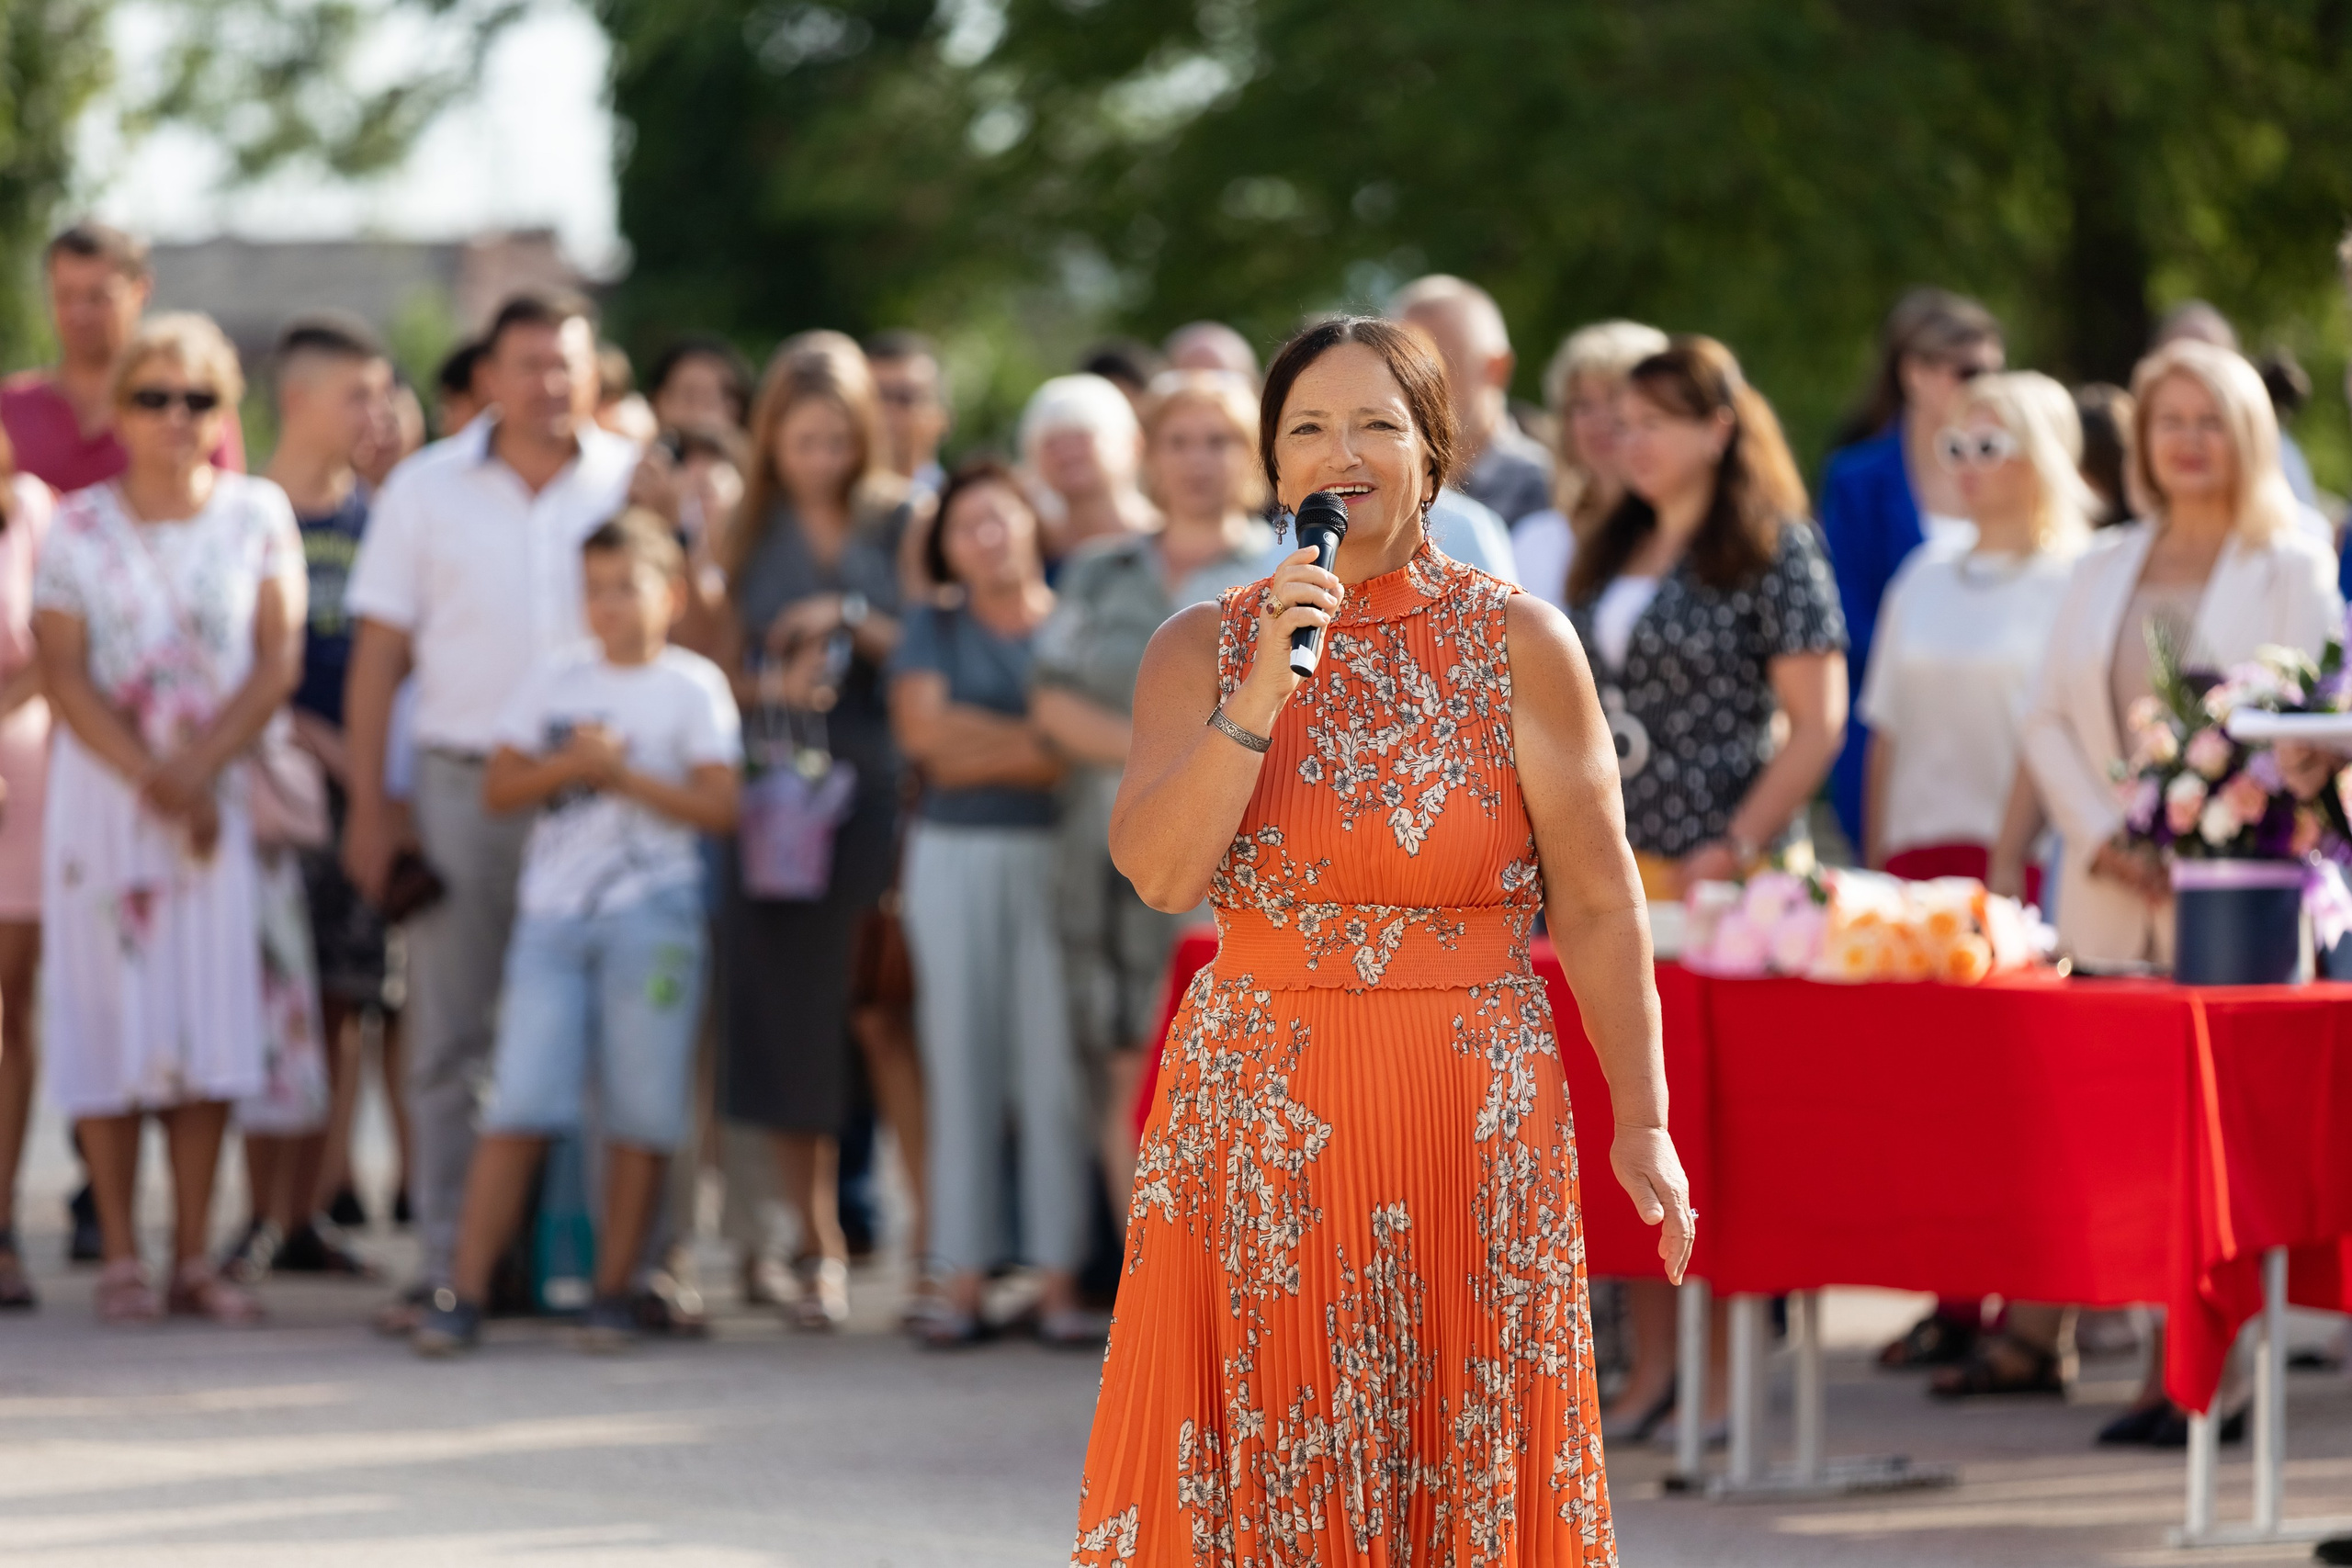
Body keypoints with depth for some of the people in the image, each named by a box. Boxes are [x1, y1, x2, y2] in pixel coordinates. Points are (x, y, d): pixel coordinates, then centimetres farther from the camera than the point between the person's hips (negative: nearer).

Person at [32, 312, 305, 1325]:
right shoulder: (79, 528, 1)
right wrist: (151, 780, -16)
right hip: (100, 786, -1)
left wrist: (197, 767, -13)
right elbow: (64, 676, -5)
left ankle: (193, 1259, 3)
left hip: (219, 787, 1)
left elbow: (278, 662, -1)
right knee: (111, 1014, -3)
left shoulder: (257, 515, 5)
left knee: (211, 1020, -1)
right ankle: (120, 1259, 2)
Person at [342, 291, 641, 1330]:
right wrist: (370, 805, -1)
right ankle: (447, 1264, 3)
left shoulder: (634, 483, 5)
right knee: (448, 1036, 0)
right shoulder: (426, 490, 6)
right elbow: (378, 655, 6)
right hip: (461, 784, 0)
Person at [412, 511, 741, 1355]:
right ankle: (463, 1294, -9)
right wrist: (568, 765, -8)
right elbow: (499, 787, 8)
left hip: (651, 917, -2)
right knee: (517, 1109, -7)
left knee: (639, 1117, 0)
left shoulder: (692, 686, 3)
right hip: (552, 918, 2)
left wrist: (621, 775, -11)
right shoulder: (555, 678, 13)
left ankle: (613, 1293, 9)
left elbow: (718, 805, -5)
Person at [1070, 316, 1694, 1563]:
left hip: (1475, 1123, -1)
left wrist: (1641, 1124, -4)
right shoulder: (1202, 650, 6)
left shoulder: (1519, 644, 2)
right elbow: (1159, 874, -7)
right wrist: (1264, 695, -17)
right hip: (1257, 1121, 1)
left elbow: (1596, 904, 0)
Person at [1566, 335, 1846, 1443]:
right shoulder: (1611, 554, 15)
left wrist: (1737, 847, -16)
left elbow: (1816, 721, -9)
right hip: (1612, 872, 6)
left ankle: (1728, 1371, -1)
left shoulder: (1772, 550, -5)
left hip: (1720, 873, -6)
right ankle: (1651, 1365, 9)